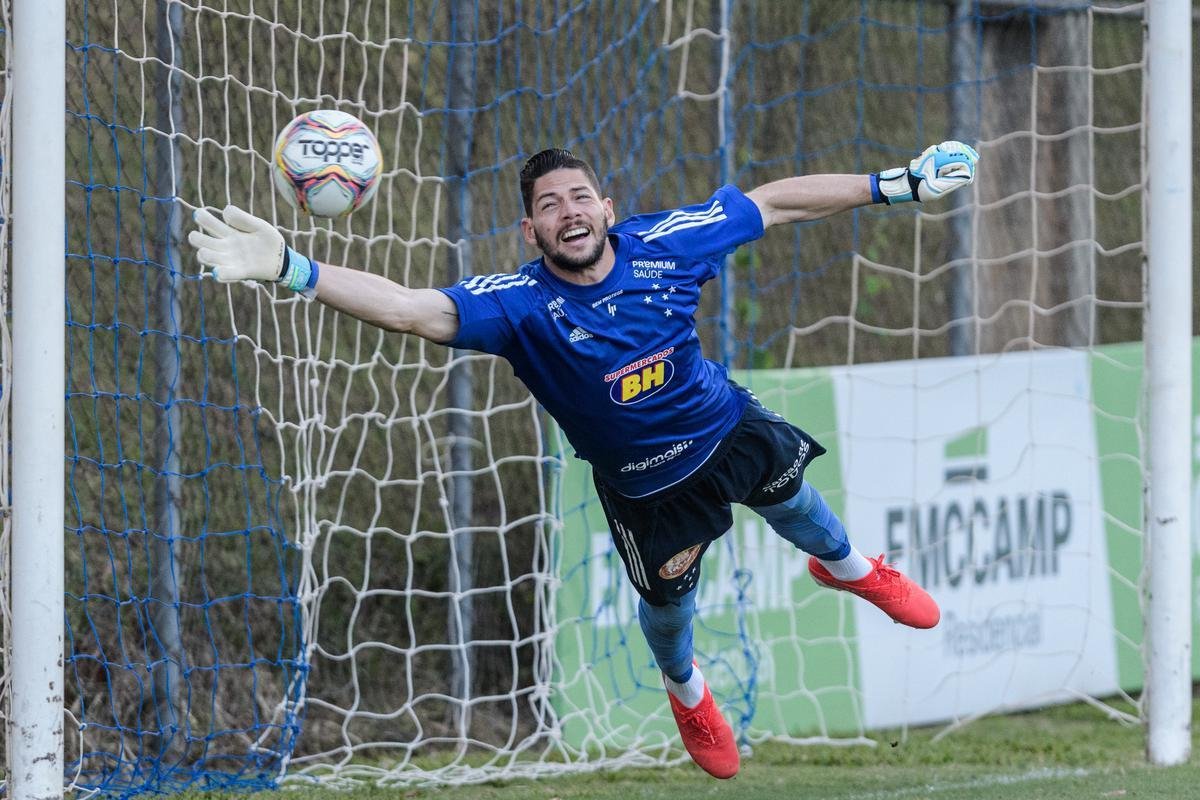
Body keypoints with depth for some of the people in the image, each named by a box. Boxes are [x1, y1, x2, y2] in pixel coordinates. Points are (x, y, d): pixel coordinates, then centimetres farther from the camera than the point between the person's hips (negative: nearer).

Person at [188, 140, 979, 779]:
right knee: (668, 604, 16)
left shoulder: (663, 246, -27)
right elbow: (409, 307, -48)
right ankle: (687, 692, 54)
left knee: (793, 497, 27)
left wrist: (894, 185, -11)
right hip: (644, 485, -2)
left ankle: (848, 567, 65)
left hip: (728, 426, 2)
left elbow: (776, 201, -15)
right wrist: (289, 267, -63)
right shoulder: (522, 305, -35)